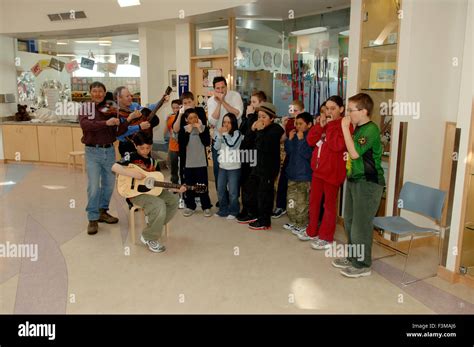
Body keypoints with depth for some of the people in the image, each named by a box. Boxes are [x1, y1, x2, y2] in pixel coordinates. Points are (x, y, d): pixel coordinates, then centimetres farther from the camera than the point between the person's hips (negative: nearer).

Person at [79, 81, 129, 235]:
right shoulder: (85, 108, -1)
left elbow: (118, 132, -2)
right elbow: (85, 125, -22)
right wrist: (106, 123, -33)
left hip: (109, 150, 4)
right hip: (93, 151, -3)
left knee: (109, 184, 12)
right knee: (94, 186, -6)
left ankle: (102, 212, 30)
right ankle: (93, 218, 6)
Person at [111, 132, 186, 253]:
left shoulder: (153, 162, 10)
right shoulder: (132, 157, -6)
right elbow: (114, 167, -22)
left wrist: (176, 188, -5)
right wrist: (133, 174, -27)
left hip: (151, 189, 7)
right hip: (135, 192, -7)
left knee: (173, 200, -8)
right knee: (160, 205, -28)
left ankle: (155, 226, 7)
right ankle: (149, 238, -9)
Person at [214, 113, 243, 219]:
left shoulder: (237, 133, -7)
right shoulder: (222, 133, 9)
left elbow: (232, 145, -21)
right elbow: (216, 147, -1)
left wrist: (225, 134, -14)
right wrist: (220, 135, -11)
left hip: (234, 167, -6)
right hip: (222, 166, 6)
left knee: (232, 191, -1)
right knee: (220, 190, 10)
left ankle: (233, 211, 12)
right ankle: (223, 210, 24)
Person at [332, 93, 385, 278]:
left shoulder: (371, 130, -16)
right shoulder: (358, 129, 11)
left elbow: (355, 152, -26)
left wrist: (345, 128, -21)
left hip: (368, 183, -9)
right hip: (354, 180, 9)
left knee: (361, 224, -2)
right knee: (349, 221, 16)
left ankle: (363, 264, 12)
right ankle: (352, 256, 31)